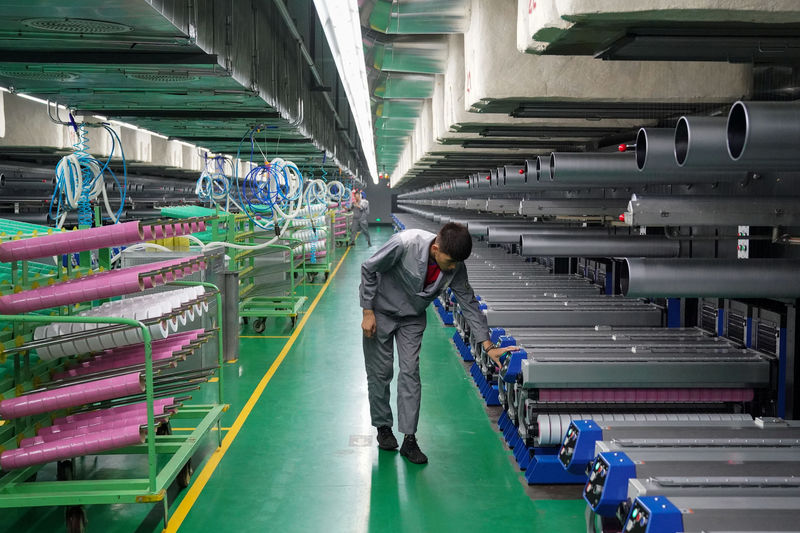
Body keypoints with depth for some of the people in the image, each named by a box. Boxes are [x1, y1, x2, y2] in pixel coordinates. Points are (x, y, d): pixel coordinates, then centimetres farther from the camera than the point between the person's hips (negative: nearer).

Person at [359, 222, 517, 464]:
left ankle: (409, 439, 2)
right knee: (380, 373, 4)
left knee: (410, 373, -4)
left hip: (412, 318, 3)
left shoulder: (455, 267, -20)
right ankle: (383, 427, 24)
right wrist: (368, 313, -16)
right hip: (381, 311, -3)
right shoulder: (404, 244, -35)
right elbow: (369, 269, -20)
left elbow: (469, 303, -8)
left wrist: (488, 346, -11)